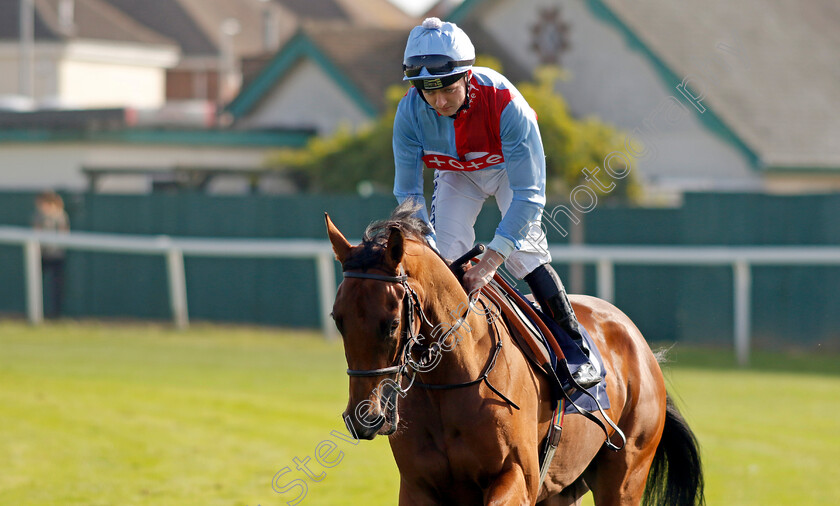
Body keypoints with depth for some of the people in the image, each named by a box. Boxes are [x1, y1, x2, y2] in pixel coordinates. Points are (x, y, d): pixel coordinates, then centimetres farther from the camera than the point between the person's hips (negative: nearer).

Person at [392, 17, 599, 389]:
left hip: (509, 166, -3)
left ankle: (577, 351, -5)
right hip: (455, 173, 3)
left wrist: (488, 262, -46)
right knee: (443, 254, -10)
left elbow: (529, 194, -41)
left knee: (523, 251, -18)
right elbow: (408, 192, -23)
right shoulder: (410, 112, -31)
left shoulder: (505, 104, -42)